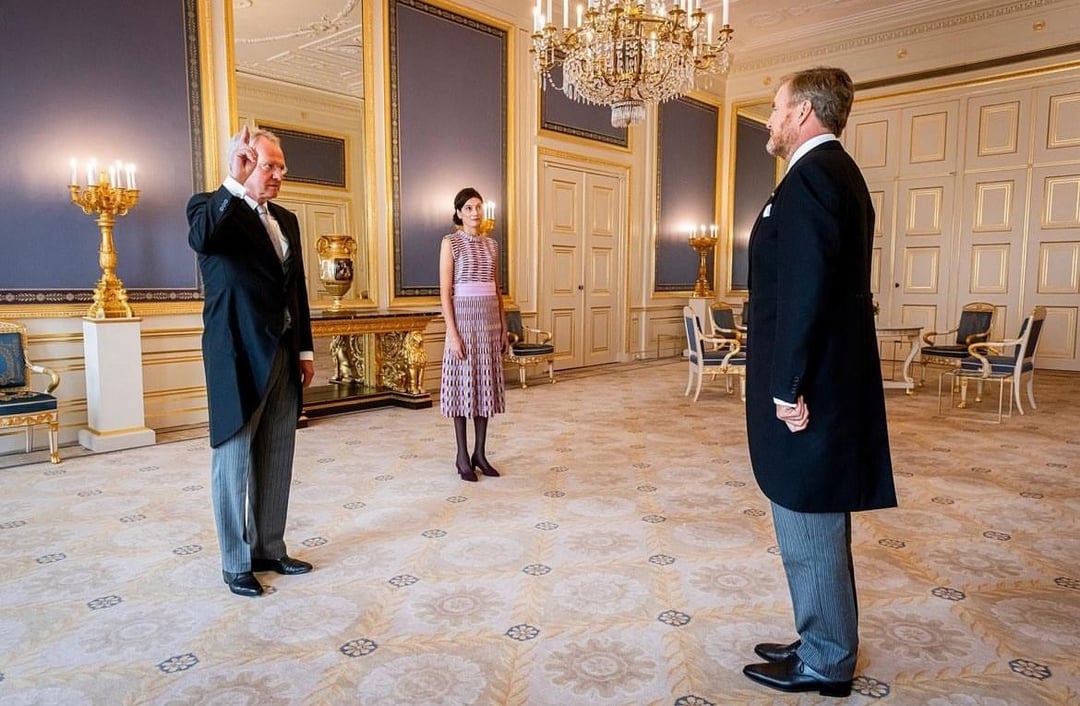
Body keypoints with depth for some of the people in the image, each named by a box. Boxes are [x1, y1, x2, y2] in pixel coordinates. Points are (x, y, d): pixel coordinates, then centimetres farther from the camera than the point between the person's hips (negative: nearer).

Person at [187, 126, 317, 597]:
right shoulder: (211, 206, -5)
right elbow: (201, 240, -29)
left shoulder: (286, 220, 15)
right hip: (239, 357, -7)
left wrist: (305, 350, 13)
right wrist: (234, 183, -32)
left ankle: (269, 549, 27)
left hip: (283, 357, 7)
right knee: (234, 461, 4)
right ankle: (235, 563, 17)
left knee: (276, 461, 13)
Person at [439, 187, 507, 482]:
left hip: (490, 320, 6)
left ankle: (480, 453, 18)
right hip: (464, 318, -5)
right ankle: (462, 456, 10)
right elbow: (445, 292, -9)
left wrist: (504, 327, 11)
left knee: (485, 385, 8)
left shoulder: (491, 245, 13)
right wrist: (452, 332, -16)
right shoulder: (450, 242, -4)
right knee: (463, 386, 0)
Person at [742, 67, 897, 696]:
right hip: (829, 382, 11)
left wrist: (787, 387, -20)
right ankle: (825, 645, 33)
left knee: (809, 531, 2)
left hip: (809, 388, -11)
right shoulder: (839, 172, 17)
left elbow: (804, 290, -23)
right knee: (819, 527, 19)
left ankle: (824, 665, 18)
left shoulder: (812, 174, -15)